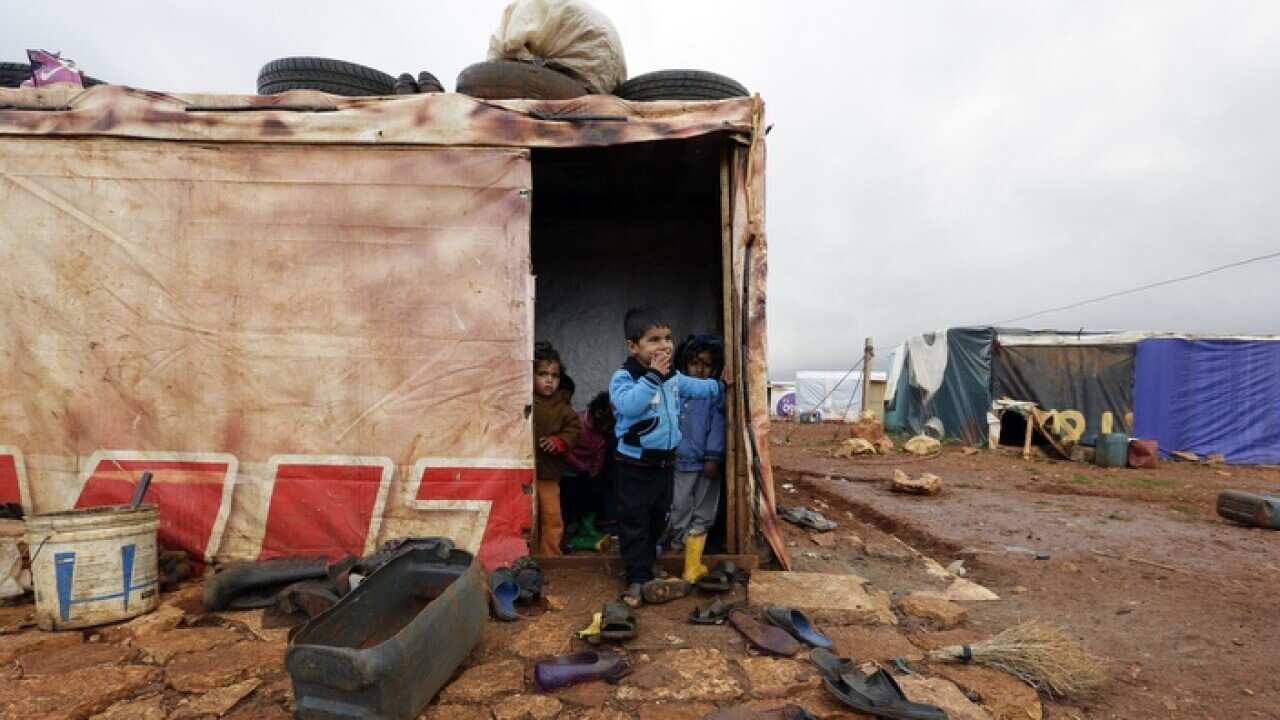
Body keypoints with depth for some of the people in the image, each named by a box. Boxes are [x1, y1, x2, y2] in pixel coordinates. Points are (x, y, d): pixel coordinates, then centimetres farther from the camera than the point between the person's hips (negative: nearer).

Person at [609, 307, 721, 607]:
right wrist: (653, 376, -34)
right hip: (634, 465, -7)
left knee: (657, 520, 19)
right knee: (634, 523, 2)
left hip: (665, 462, 7)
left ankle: (644, 569, 35)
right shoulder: (623, 378, -17)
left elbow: (699, 387, 24)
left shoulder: (674, 378, 6)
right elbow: (629, 405, -36)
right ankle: (639, 580, 12)